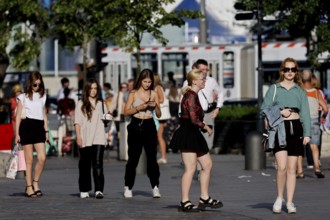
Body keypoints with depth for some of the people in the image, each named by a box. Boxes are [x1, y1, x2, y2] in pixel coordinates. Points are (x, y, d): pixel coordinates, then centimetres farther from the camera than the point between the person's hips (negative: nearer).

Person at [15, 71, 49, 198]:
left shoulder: (42, 96, 15)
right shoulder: (23, 97, 4)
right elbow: (18, 116, 3)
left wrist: (46, 131, 15)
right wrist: (17, 133, -3)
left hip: (39, 127, 4)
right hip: (26, 127, -4)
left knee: (42, 158, -9)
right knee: (29, 160, -2)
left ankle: (35, 182, 9)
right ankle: (29, 187, 4)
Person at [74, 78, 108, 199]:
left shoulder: (101, 104, 15)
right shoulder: (81, 104, 7)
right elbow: (77, 122, 2)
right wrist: (78, 137, -6)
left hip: (98, 139, 1)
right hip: (85, 139, -1)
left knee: (98, 164, -12)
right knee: (85, 165, 4)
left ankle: (99, 190, -17)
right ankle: (84, 190, 14)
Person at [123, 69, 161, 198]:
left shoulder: (153, 94, 8)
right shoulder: (133, 93, 3)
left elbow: (159, 115, 10)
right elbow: (126, 111, -1)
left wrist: (155, 106, -9)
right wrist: (139, 107, -14)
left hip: (149, 126, 1)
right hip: (136, 126, -1)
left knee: (152, 157, -6)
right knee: (133, 158, 3)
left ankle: (155, 187, -4)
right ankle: (128, 187, 11)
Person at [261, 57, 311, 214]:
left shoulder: (300, 91, 11)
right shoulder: (274, 89, 5)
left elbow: (305, 113, 7)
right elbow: (264, 108, 2)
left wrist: (307, 133, -1)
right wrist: (279, 112, -13)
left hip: (295, 128, 2)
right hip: (279, 129, -2)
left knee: (292, 169, 4)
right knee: (282, 167, -15)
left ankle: (290, 202, 10)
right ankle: (279, 198, 4)